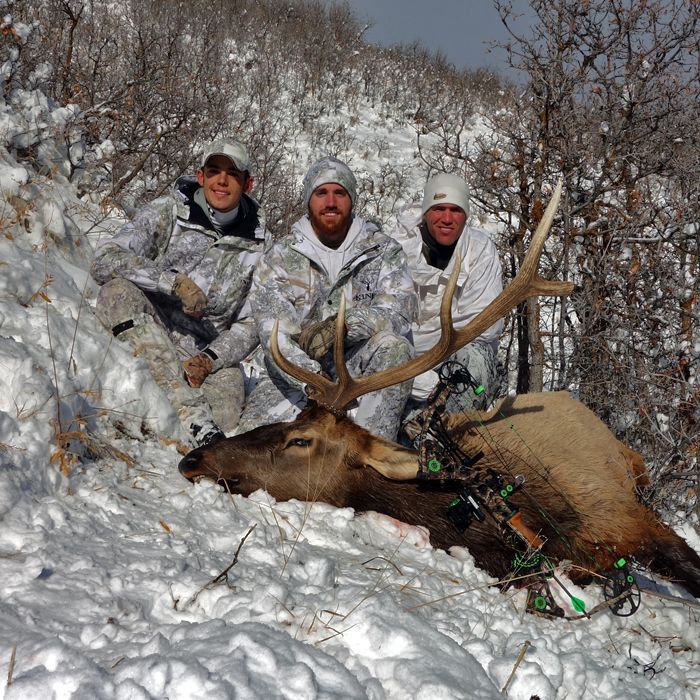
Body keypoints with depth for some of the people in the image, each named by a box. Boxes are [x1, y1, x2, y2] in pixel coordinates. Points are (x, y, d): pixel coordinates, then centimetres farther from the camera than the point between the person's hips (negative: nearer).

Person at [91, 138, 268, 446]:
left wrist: (212, 358, -15)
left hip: (211, 353, 0)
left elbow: (249, 325, 4)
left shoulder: (257, 245, 4)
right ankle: (194, 416, -41)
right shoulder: (168, 212, -2)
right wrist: (175, 282, -24)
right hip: (142, 341, 1)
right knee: (118, 291, -34)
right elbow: (106, 259, -15)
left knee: (225, 413, -33)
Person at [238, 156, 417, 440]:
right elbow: (274, 331, -12)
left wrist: (343, 326, -32)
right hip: (293, 374, 0)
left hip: (359, 365, 1)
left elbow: (400, 309, -14)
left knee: (394, 346, -32)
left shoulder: (383, 251, 4)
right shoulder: (279, 257, 1)